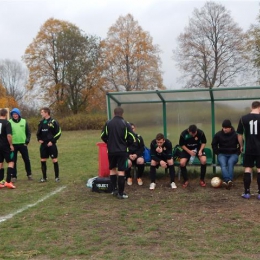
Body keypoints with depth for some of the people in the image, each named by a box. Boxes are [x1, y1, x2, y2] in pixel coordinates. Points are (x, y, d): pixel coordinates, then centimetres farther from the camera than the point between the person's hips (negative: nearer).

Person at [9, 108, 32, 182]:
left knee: (27, 160, 7)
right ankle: (14, 176, 13)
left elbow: (28, 132, 7)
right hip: (13, 144, -1)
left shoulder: (24, 121, 3)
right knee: (13, 161, 4)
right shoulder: (9, 122, -2)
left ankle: (29, 174, 21)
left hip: (23, 144, 1)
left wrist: (27, 140, -5)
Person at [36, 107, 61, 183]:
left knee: (55, 160, -1)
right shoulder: (41, 122, 9)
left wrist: (52, 141, -13)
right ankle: (44, 177, 16)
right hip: (43, 145, 6)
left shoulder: (53, 122, -8)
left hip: (51, 144, -5)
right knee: (43, 161, 6)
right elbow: (38, 132, 20)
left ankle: (57, 177, 9)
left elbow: (58, 133, -9)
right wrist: (39, 139, 3)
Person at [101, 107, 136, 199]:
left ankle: (114, 189, 19)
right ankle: (120, 193, 0)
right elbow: (132, 138, -8)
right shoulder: (126, 124, -7)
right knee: (121, 171, 1)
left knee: (112, 169, 19)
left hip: (111, 150, 2)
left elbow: (103, 136, 3)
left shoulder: (108, 123, -1)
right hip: (122, 151, -2)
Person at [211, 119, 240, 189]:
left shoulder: (235, 135, -5)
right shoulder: (218, 134, 0)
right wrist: (218, 153, 7)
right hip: (222, 154, 1)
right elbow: (214, 145, 15)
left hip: (233, 154, -1)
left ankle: (227, 181, -46)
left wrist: (237, 153, 2)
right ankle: (229, 181, -50)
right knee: (223, 164, -31)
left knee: (230, 162, -34)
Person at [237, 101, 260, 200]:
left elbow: (240, 135, 4)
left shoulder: (243, 118, 0)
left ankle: (247, 193, 9)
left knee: (247, 169, 8)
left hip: (249, 149, 1)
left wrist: (241, 146, 17)